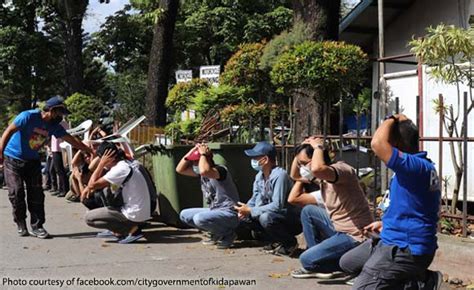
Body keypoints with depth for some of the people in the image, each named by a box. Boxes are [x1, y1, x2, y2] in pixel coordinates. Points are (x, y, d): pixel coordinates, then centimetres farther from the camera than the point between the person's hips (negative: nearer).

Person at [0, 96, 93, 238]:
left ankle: (36, 226, 0)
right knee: (17, 192, -7)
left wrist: (91, 151, 1)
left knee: (36, 193, -4)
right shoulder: (28, 117, -21)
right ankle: (21, 225, 7)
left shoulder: (54, 126, -3)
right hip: (13, 159, -5)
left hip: (32, 160, 5)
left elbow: (72, 140, 2)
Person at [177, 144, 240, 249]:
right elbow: (180, 169, 9)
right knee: (184, 215, 11)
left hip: (229, 213, -10)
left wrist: (203, 154, -23)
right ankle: (217, 233, 12)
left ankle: (228, 234, -6)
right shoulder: (199, 170, 7)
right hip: (214, 211, 10)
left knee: (199, 218, -31)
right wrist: (193, 150, 1)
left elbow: (204, 171, -41)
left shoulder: (220, 170, -19)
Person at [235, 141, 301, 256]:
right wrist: (245, 209, -11)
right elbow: (256, 199, 11)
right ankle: (277, 241, 9)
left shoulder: (279, 175, -25)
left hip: (293, 219, -8)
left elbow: (277, 206, -31)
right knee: (243, 218, -2)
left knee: (266, 218, -35)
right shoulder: (259, 176, 1)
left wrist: (250, 210, -25)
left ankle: (290, 243, -9)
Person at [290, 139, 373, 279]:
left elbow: (317, 169, -42)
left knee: (306, 260, -13)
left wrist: (318, 147, -22)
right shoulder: (324, 177, 9)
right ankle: (317, 257, 11)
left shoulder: (342, 169, -18)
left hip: (353, 236, -9)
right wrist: (300, 152, 9)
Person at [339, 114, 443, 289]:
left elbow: (378, 143, -35)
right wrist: (387, 224, 24)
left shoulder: (416, 165, -24)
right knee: (347, 263, 22)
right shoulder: (420, 166, 10)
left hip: (406, 249, -11)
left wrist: (391, 120, -17)